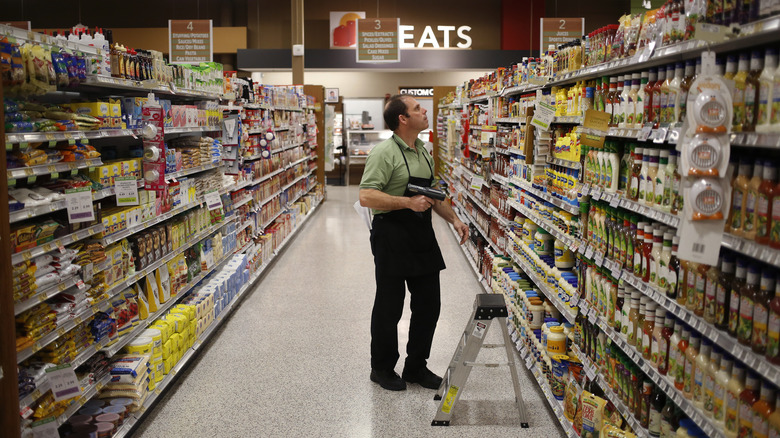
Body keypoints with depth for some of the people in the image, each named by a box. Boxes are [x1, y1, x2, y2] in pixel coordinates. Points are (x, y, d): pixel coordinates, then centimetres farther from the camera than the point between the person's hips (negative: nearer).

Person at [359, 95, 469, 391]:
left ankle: (416, 367, 29)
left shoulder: (423, 152, 14)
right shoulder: (385, 153, -14)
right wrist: (408, 203, -27)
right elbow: (366, 197, -22)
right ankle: (382, 369, 24)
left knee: (429, 304, 12)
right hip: (392, 239, -8)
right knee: (389, 308, 5)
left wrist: (453, 219, 14)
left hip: (423, 237, 8)